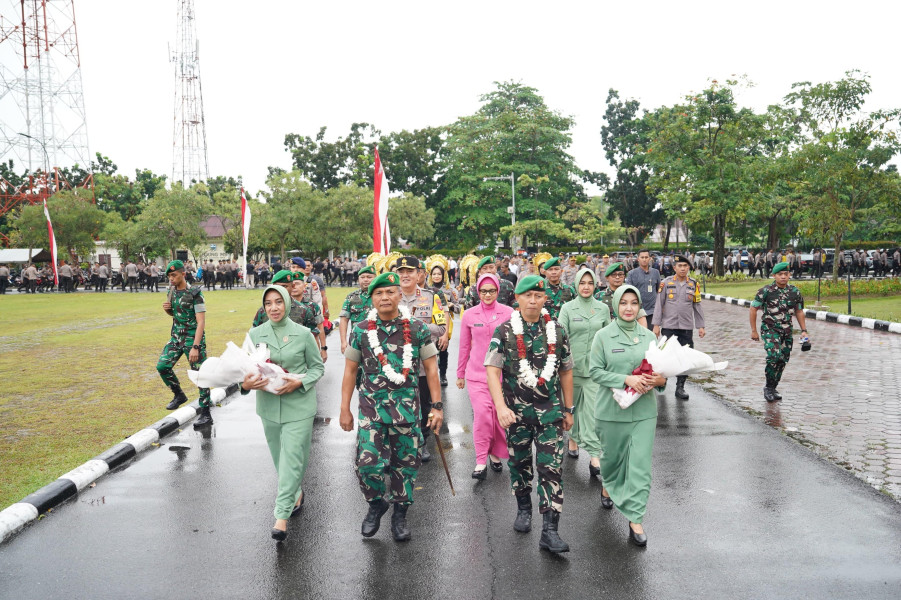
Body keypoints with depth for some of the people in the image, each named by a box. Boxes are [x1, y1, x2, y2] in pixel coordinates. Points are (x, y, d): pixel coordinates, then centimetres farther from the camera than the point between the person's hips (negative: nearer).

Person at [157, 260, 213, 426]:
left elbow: (201, 322, -20)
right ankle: (179, 395, 24)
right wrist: (167, 309, -3)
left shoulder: (194, 294, -16)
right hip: (176, 336, 7)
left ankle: (206, 414, 2)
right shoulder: (172, 291, 6)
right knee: (162, 366, 0)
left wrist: (195, 347, -26)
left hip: (193, 337, -7)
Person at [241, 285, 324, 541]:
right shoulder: (255, 334, 1)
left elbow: (317, 367, 1)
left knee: (292, 458, -8)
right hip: (268, 405, 3)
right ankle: (296, 493, 40)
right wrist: (245, 384, -18)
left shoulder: (303, 334, -5)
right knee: (280, 458, 16)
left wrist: (299, 382, -16)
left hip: (298, 405, -3)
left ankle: (282, 515, -2)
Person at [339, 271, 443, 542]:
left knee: (405, 463, 8)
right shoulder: (361, 331, 3)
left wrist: (437, 406, -1)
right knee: (368, 463, -9)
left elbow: (431, 368, 3)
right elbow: (350, 370, 7)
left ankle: (400, 514, 29)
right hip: (371, 408, 0)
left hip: (407, 407, 0)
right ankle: (376, 504, 22)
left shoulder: (417, 329, 0)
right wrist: (345, 410, 5)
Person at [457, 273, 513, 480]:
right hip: (477, 373, 0)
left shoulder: (508, 313, 0)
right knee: (482, 413, -13)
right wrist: (460, 374, 16)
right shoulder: (469, 315, 3)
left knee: (499, 414, 4)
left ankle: (496, 454, 27)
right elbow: (464, 347, 11)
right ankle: (481, 461, -4)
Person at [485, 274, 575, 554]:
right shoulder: (504, 332, -4)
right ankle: (523, 509, 39)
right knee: (519, 463, 15)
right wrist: (501, 407, -21)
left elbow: (566, 372, 10)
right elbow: (492, 371, -9)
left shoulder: (558, 332, 2)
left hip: (550, 411, 0)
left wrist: (568, 409, 11)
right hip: (516, 412, 0)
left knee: (551, 468, -6)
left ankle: (550, 530, -3)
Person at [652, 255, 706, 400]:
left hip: (687, 328, 2)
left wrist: (701, 326, 7)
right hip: (668, 327, -2)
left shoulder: (694, 284, 7)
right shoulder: (666, 282, 0)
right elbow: (659, 304, 0)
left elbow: (697, 306, 11)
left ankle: (680, 387, 10)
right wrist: (656, 324, -4)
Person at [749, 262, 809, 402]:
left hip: (787, 330, 5)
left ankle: (772, 389, 21)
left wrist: (804, 331, 9)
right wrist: (753, 330, -3)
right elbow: (753, 309, -2)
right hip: (769, 329, -5)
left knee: (783, 360, 6)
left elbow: (799, 312, 16)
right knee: (774, 356, -23)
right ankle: (769, 387, -6)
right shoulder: (765, 291, -7)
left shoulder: (795, 292, 5)